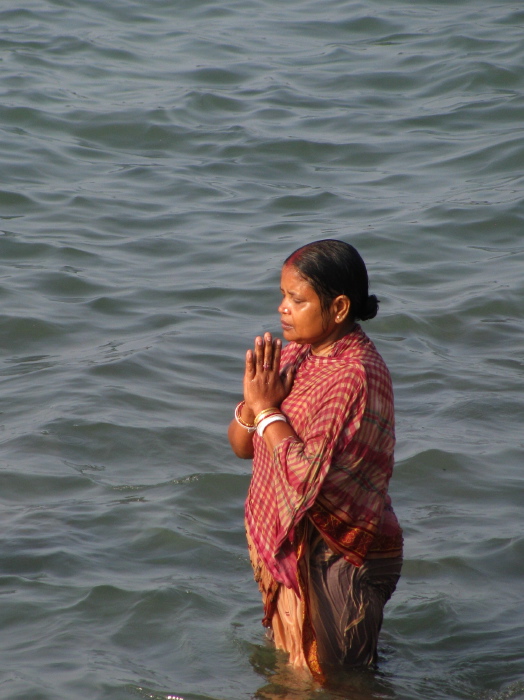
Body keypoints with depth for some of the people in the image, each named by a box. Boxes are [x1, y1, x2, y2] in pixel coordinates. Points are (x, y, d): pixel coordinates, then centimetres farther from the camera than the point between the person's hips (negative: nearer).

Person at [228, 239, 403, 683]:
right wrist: (253, 402, -14)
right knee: (287, 668, 22)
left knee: (329, 682, 4)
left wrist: (266, 408, -19)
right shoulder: (294, 354, 3)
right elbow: (242, 446, 7)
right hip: (287, 549, 9)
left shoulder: (357, 376, -24)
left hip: (337, 559, -9)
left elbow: (307, 474, -30)